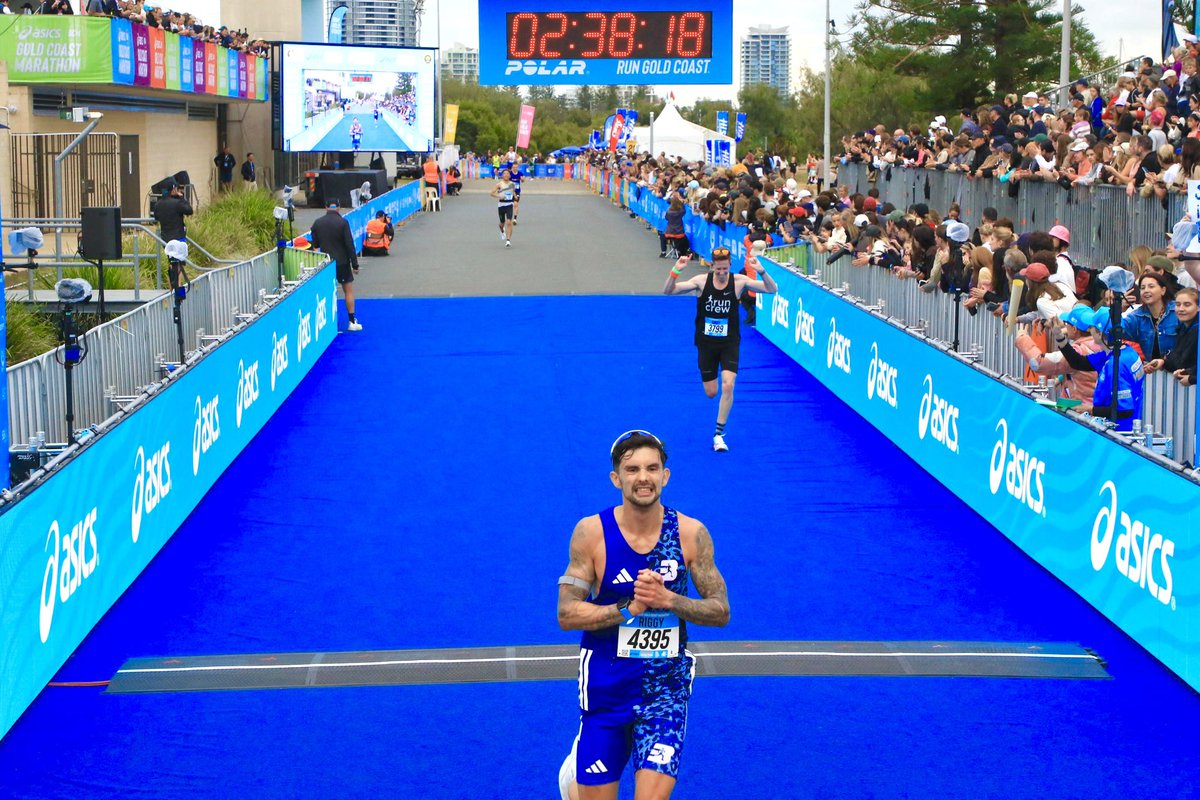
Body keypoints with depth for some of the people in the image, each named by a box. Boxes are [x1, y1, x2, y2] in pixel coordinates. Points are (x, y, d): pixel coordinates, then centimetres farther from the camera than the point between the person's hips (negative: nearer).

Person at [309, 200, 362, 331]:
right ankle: (352, 322, 6)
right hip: (342, 263, -3)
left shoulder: (317, 223, 0)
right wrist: (355, 265, -7)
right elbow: (350, 245, -12)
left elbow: (314, 245, 7)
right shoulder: (343, 223, -11)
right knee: (348, 291, 6)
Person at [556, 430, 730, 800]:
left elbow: (721, 611, -1)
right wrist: (630, 608, -22)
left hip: (666, 685, 0)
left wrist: (668, 599, -19)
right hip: (605, 684, 0)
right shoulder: (591, 532, -8)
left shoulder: (691, 533, -5)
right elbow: (567, 614, -9)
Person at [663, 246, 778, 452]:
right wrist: (675, 271, -28)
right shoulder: (702, 281, -8)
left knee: (728, 386, -18)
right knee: (711, 392, 4)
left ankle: (719, 434, -9)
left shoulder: (739, 282, -9)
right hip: (706, 342, 1)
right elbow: (668, 291, -9)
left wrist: (761, 271, -32)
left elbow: (772, 289, -14)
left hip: (729, 342, -1)